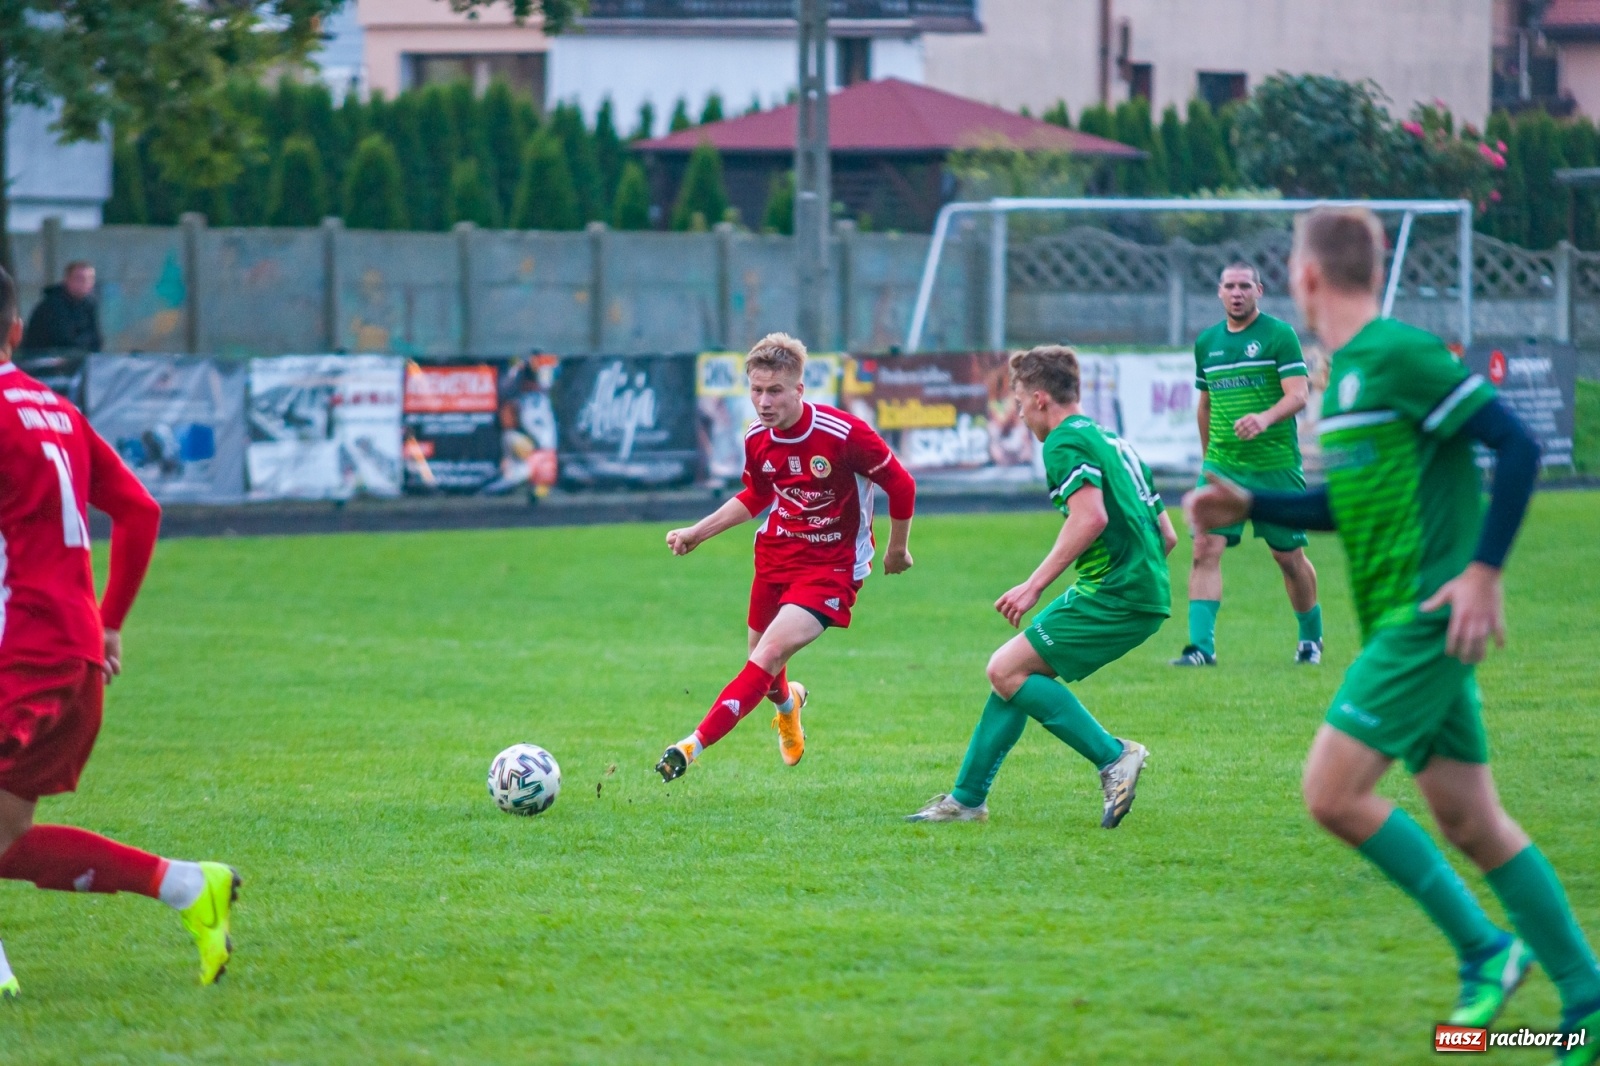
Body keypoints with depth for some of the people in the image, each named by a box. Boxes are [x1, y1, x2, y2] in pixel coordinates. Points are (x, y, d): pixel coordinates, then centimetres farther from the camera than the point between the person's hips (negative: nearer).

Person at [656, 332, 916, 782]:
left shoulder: (846, 434, -24)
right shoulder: (757, 440, -6)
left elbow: (901, 485, -10)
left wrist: (897, 549, 4)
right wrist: (698, 532, 7)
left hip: (832, 567, -6)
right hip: (776, 555, 6)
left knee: (771, 653, -22)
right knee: (763, 664, 14)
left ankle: (695, 745, -24)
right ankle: (787, 703, 53)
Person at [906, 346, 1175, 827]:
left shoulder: (1065, 442, -7)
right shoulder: (1113, 442, 23)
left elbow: (1092, 517, -24)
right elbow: (1167, 536, 22)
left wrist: (1035, 585, -20)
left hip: (1115, 595, -10)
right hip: (1143, 594, 10)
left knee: (1006, 671, -10)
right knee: (1016, 671, 14)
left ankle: (1114, 756, -13)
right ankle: (966, 800, 17)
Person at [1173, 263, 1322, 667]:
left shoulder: (1279, 335, -5)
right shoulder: (1207, 342, 11)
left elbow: (1298, 395, -14)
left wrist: (1265, 418, -33)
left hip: (1276, 465, -4)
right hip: (1222, 464, 4)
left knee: (1289, 556, 6)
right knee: (1205, 547, -13)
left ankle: (1311, 638, 27)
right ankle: (1201, 645, -16)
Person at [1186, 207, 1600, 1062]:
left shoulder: (1399, 355, -13)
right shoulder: (1346, 371, 16)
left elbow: (1515, 446, -16)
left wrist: (1483, 571, -19)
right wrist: (1250, 506, 17)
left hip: (1427, 619, -9)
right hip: (1399, 624, 9)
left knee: (1333, 793, -12)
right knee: (1468, 822, 8)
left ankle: (1484, 949, -3)